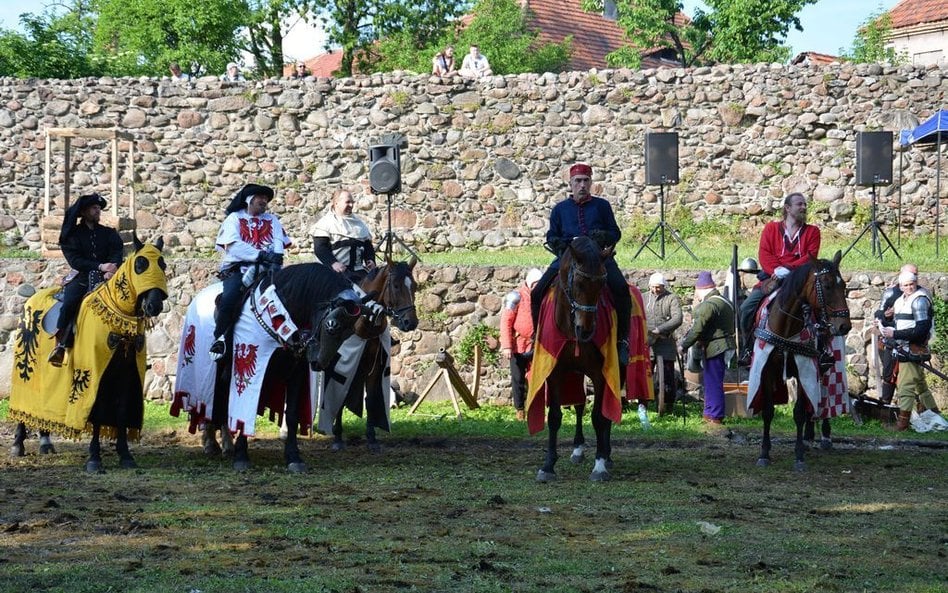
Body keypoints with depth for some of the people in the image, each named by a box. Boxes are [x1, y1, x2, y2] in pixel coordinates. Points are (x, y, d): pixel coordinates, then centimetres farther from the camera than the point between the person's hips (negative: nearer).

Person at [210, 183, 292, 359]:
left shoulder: (271, 219, 24)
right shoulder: (234, 218, 12)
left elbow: (279, 242, 10)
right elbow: (233, 246, -3)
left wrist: (276, 259, -14)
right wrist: (261, 255, -14)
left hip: (265, 267, 3)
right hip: (237, 267, -3)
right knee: (230, 297, -30)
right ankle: (219, 337, -19)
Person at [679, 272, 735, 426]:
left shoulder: (708, 305, -17)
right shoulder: (724, 302, 15)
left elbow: (697, 329, -19)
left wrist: (684, 345, -9)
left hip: (714, 348, -10)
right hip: (722, 347, 10)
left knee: (714, 383, -4)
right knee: (711, 382, 18)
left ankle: (714, 416, 1)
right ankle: (710, 413, 25)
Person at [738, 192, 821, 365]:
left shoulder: (812, 231, 13)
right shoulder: (771, 228, 16)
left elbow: (810, 257, -2)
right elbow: (764, 254, 3)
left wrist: (788, 269, -17)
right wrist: (776, 269, -16)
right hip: (773, 278, 1)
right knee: (747, 307, -17)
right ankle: (747, 349, -2)